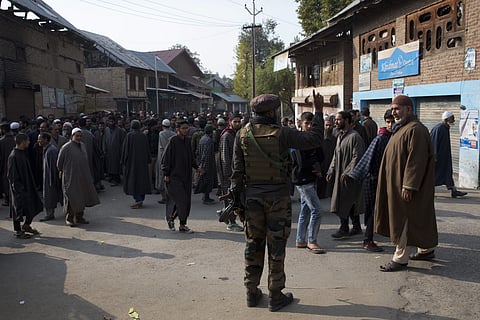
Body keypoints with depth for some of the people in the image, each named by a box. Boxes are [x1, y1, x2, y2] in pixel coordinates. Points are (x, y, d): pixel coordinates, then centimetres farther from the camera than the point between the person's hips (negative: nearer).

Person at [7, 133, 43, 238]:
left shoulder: (23, 153, 7)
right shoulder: (14, 156, -21)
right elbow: (12, 175, -21)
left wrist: (32, 185, 16)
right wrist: (19, 188, -20)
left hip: (27, 185, 9)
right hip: (19, 188, -9)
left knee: (34, 205, 13)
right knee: (18, 208, 4)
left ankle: (26, 225, 30)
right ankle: (18, 231, 18)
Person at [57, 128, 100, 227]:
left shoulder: (82, 145, 8)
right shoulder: (66, 147, -12)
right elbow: (59, 161, -3)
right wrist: (61, 171, 8)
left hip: (82, 176, 7)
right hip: (70, 177, -7)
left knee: (82, 197, 12)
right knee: (71, 198, -2)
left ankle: (79, 218, 25)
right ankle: (69, 219, 11)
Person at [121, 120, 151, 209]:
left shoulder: (129, 135, -9)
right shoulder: (143, 136, 2)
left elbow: (125, 148, -8)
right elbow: (147, 149, 6)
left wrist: (123, 161, -1)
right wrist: (148, 160, 14)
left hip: (131, 161, -4)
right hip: (142, 161, 4)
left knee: (133, 179, -2)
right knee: (142, 178, 11)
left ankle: (138, 200, -12)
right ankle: (141, 200, 15)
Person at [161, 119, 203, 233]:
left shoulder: (188, 140, 8)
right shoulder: (173, 140, -12)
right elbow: (166, 157, -11)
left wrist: (196, 167, 9)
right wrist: (166, 174, -13)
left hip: (186, 176, 7)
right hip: (174, 176, -7)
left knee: (186, 201, 7)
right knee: (181, 199, -9)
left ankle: (182, 225, 17)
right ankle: (170, 217, 15)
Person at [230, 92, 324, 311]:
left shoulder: (243, 134, -1)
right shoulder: (281, 133, -12)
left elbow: (237, 169, 0)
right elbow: (315, 139, -5)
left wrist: (235, 194, 8)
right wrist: (318, 112, 5)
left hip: (252, 196, 4)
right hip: (277, 197, -3)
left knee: (253, 244, 13)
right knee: (276, 246, 6)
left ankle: (252, 293, 23)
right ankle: (275, 296, 16)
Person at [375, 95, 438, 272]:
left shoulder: (415, 130, -18)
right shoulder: (401, 128, 15)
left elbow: (416, 160, -24)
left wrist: (408, 186, -25)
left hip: (406, 185, -10)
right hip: (397, 183, 10)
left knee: (404, 220, -4)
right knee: (420, 218, 18)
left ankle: (400, 258, 4)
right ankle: (427, 250, 31)